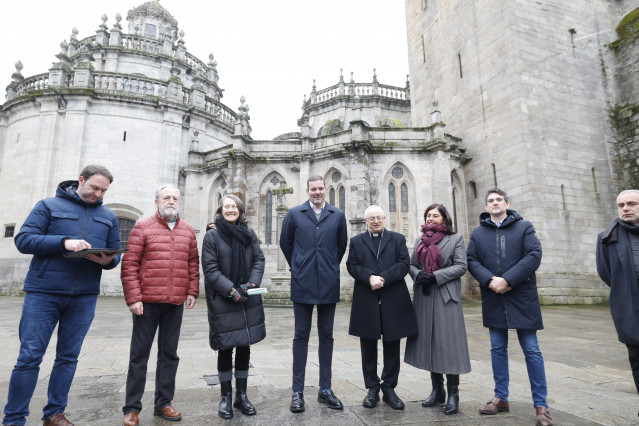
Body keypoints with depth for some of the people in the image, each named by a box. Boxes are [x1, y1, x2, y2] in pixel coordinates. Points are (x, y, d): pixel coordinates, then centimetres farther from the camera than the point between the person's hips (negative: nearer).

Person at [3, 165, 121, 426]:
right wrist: (63, 242, -20)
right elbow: (23, 239, -6)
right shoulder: (49, 206, 3)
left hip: (84, 298, 3)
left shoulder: (109, 217, 12)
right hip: (43, 294, -3)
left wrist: (108, 260, -13)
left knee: (68, 357, 10)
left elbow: (116, 254, 11)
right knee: (29, 358, 1)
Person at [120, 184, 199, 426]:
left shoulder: (188, 230, 9)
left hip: (176, 304, 3)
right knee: (139, 354, 7)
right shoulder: (143, 228, -2)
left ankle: (163, 403, 26)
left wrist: (192, 291, 4)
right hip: (147, 302, -3)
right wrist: (133, 298, -10)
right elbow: (129, 265, -6)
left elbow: (193, 263, 11)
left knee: (169, 354, 12)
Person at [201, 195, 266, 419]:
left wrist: (252, 284, -11)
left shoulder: (249, 233, 7)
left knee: (244, 347, 10)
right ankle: (226, 397, 22)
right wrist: (232, 291, -17)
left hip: (248, 300, 3)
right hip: (223, 301, -3)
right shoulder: (212, 235, -4)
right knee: (225, 349, 6)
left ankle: (241, 395, 24)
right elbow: (210, 269, -10)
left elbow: (259, 260, 5)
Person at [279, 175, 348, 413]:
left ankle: (325, 389, 22)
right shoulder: (294, 214, 1)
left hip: (329, 284, 2)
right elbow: (285, 243, 11)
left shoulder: (338, 215, 3)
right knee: (301, 336, 6)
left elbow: (342, 245, 13)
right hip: (303, 284, -1)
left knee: (326, 336, 10)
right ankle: (297, 391, 16)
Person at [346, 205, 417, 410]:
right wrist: (369, 277, -18)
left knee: (392, 347, 7)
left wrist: (384, 278, -14)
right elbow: (352, 266, 0)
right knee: (368, 348, 7)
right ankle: (372, 389, 21)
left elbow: (404, 264, -2)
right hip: (366, 302, 0)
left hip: (393, 301, 0)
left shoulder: (398, 239, 11)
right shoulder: (356, 241, 11)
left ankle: (389, 389, 22)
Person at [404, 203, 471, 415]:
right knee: (429, 341, 7)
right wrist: (418, 275, -9)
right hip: (424, 296, 5)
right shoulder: (420, 240, 17)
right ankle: (437, 389, 19)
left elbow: (461, 266, -6)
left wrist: (435, 276, -15)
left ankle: (453, 394, 6)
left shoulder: (455, 239, 3)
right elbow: (411, 264, 13)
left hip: (446, 296, -4)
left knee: (448, 342, -5)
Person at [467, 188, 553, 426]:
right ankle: (501, 398, 23)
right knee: (498, 349, 11)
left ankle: (541, 405, 14)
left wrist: (508, 280, -18)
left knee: (531, 350, 2)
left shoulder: (524, 227, 1)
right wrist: (490, 280, -16)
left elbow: (534, 255, -10)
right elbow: (471, 260, 2)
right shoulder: (478, 233, 8)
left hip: (522, 297, -2)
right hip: (493, 299, 3)